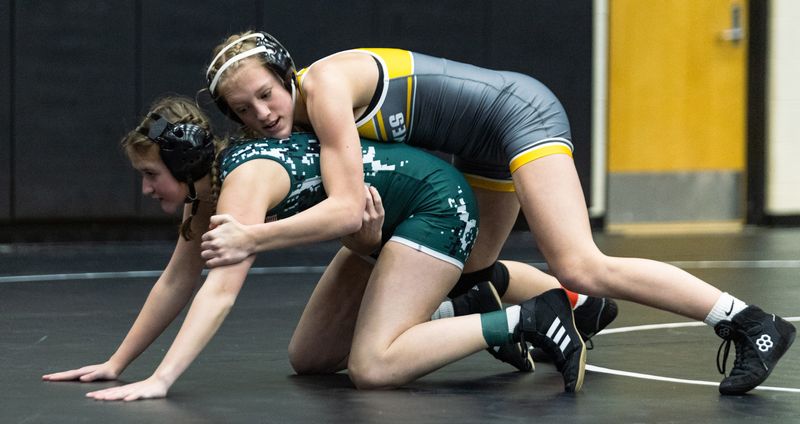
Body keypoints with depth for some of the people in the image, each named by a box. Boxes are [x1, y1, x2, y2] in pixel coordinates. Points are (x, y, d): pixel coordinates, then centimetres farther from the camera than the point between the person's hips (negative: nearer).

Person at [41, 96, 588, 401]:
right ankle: (463, 314, 19)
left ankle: (529, 320, -15)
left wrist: (158, 382, -44)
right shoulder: (208, 186, 0)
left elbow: (220, 291, -37)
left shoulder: (244, 179, -27)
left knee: (372, 368, -22)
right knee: (309, 359, 9)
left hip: (437, 205, -10)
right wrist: (115, 364, 6)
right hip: (387, 221, 10)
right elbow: (176, 283, 9)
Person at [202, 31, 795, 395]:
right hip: (485, 149, 10)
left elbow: (346, 211, -29)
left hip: (519, 111, -10)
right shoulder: (291, 117, 4)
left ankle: (752, 323, -18)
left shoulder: (324, 85, -22)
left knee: (580, 269, -21)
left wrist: (253, 238, -33)